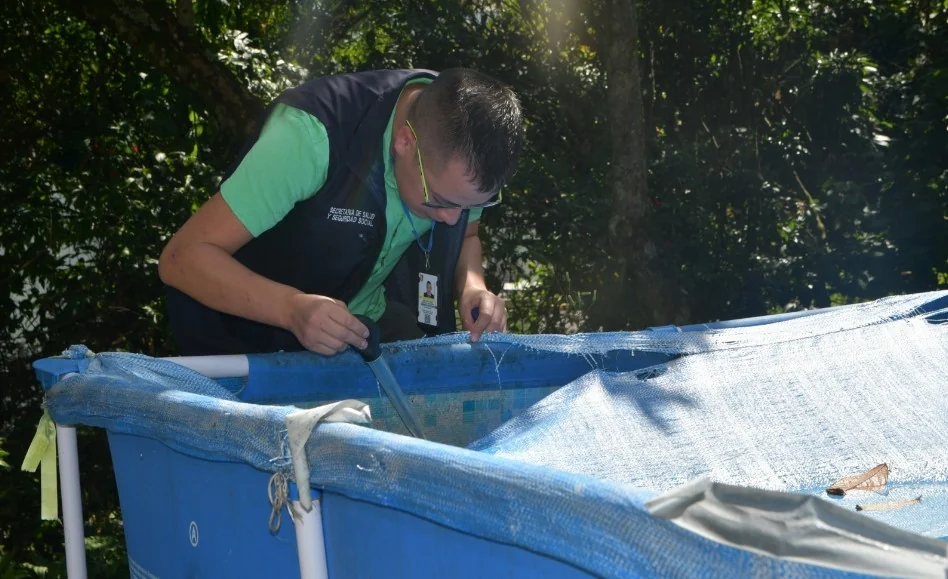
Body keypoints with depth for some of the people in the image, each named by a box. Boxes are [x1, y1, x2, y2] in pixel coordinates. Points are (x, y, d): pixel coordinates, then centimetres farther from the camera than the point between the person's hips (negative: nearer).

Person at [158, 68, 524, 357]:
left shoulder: (461, 147, -16)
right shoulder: (313, 134, -32)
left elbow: (464, 236, 5)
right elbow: (184, 257, -31)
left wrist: (472, 286, -17)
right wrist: (292, 308, -46)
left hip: (374, 328, 3)